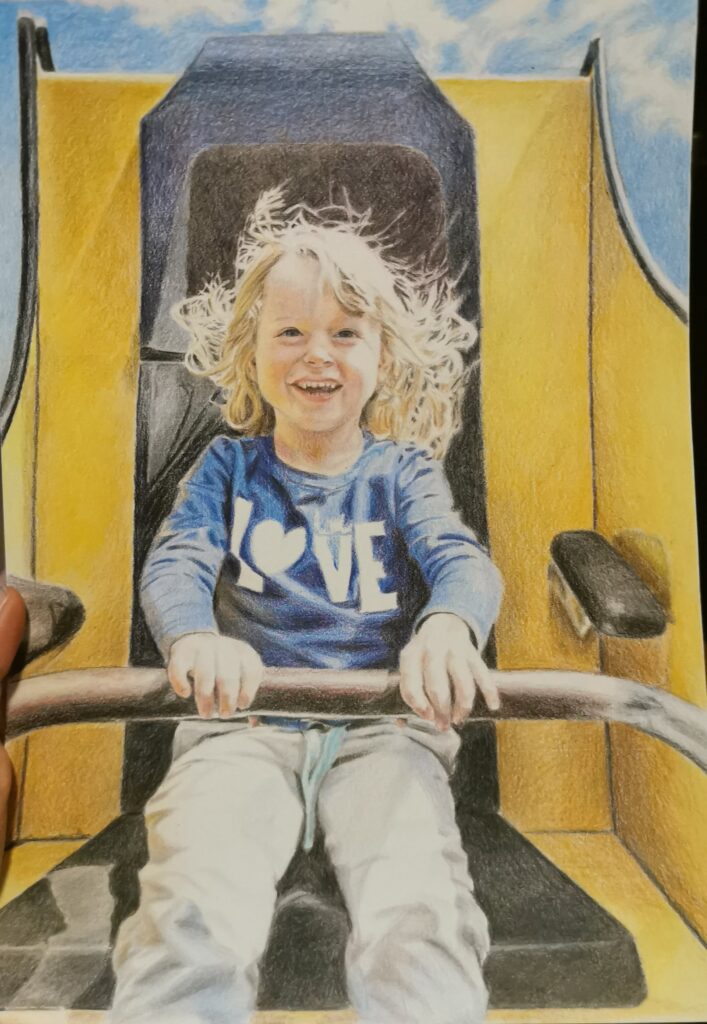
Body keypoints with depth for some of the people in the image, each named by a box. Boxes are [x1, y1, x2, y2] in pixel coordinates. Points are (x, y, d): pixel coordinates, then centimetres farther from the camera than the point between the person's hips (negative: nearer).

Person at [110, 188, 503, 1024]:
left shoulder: (403, 470, 11)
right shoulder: (228, 467, 13)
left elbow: (460, 560, -6)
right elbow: (176, 563, -3)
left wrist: (448, 627, -33)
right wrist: (195, 638, -29)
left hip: (382, 727, 0)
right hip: (243, 721, 1)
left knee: (420, 918, -27)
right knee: (194, 913, -27)